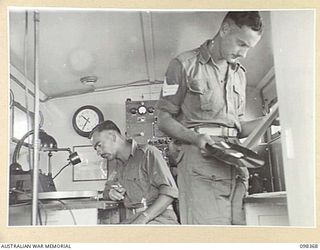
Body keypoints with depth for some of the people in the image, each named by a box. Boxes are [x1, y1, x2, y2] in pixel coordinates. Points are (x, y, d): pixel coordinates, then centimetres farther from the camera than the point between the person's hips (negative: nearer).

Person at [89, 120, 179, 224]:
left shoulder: (147, 152, -5)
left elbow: (170, 191, -13)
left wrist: (143, 218, -23)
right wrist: (110, 193, 0)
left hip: (159, 217, -7)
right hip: (133, 219, 7)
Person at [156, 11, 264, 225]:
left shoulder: (239, 73, 22)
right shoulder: (185, 65, 3)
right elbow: (164, 119, 0)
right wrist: (195, 138, -17)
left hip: (235, 165, 6)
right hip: (199, 160, -5)